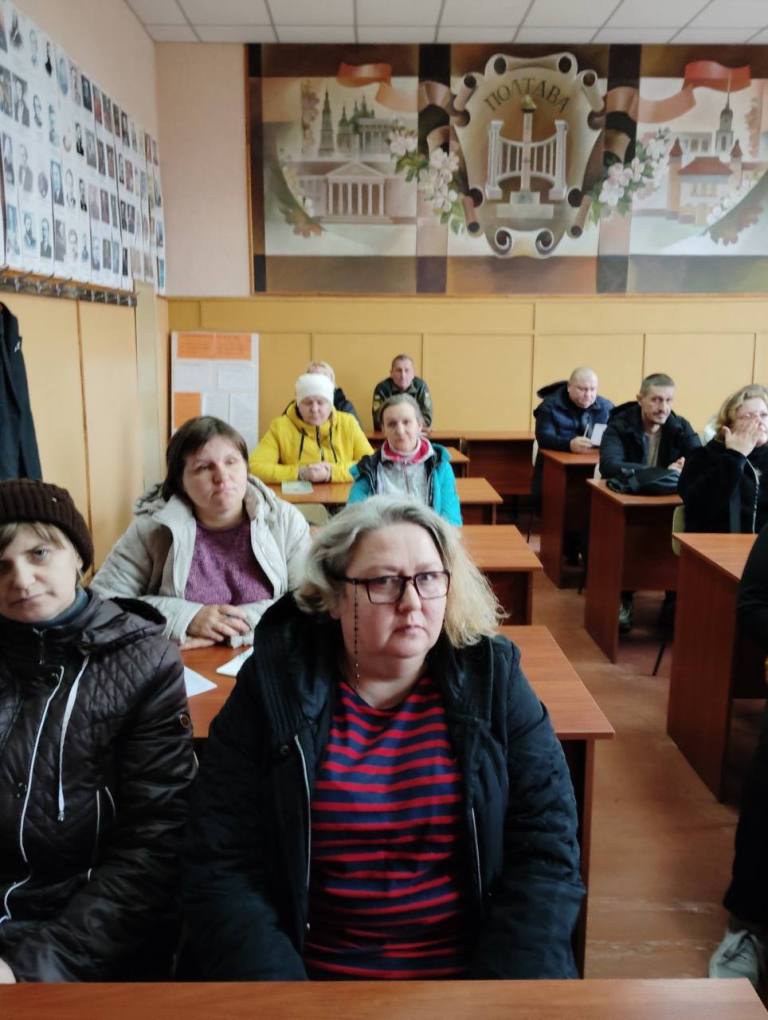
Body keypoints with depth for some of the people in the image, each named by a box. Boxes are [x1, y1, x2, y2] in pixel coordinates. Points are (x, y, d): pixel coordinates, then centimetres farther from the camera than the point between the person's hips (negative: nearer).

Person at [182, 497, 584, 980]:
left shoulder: (491, 682, -3)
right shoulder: (273, 689, -6)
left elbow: (547, 855, -4)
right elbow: (222, 873, -7)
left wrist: (506, 975, -15)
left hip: (474, 962, 1)